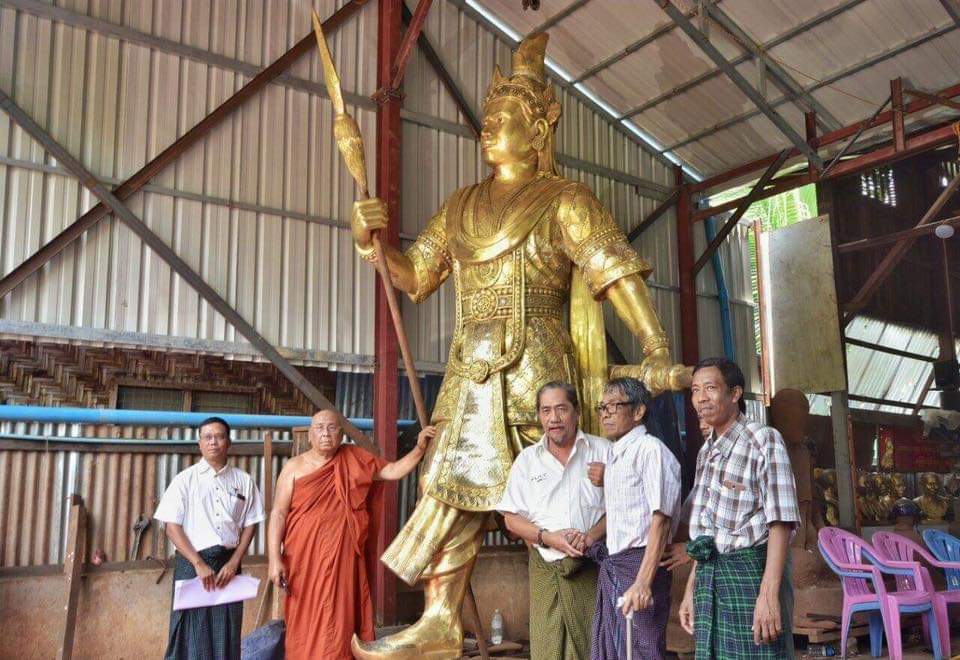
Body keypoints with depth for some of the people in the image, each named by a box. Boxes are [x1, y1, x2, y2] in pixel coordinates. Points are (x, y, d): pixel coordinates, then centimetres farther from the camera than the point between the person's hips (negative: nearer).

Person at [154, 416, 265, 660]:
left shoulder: (243, 480, 5)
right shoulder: (185, 479, 1)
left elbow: (250, 524, 7)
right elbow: (172, 526, -4)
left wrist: (233, 563, -4)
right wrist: (199, 564, -12)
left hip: (228, 562, 2)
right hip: (192, 562, -1)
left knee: (226, 635, 2)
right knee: (192, 633, 0)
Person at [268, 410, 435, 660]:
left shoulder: (355, 460, 6)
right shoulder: (294, 467, 0)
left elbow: (394, 471, 7)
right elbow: (278, 513, -3)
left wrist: (420, 448, -8)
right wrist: (275, 559, -10)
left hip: (343, 559, 2)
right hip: (304, 560, -1)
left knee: (339, 623, 2)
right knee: (305, 625, 4)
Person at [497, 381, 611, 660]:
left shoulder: (603, 450, 4)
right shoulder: (527, 459, 10)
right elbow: (512, 518, 7)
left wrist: (592, 535, -15)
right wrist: (548, 537, -9)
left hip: (593, 567, -1)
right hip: (546, 570, 2)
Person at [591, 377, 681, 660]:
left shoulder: (650, 449, -11)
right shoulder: (614, 455, 17)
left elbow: (661, 520, -19)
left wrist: (642, 582, -24)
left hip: (639, 563, -9)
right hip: (611, 567, 9)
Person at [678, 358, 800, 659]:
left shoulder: (764, 440, -8)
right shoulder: (706, 452, 14)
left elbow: (780, 523, -15)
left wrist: (769, 594, -23)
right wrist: (691, 589, 16)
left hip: (749, 571, -7)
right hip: (708, 577, 7)